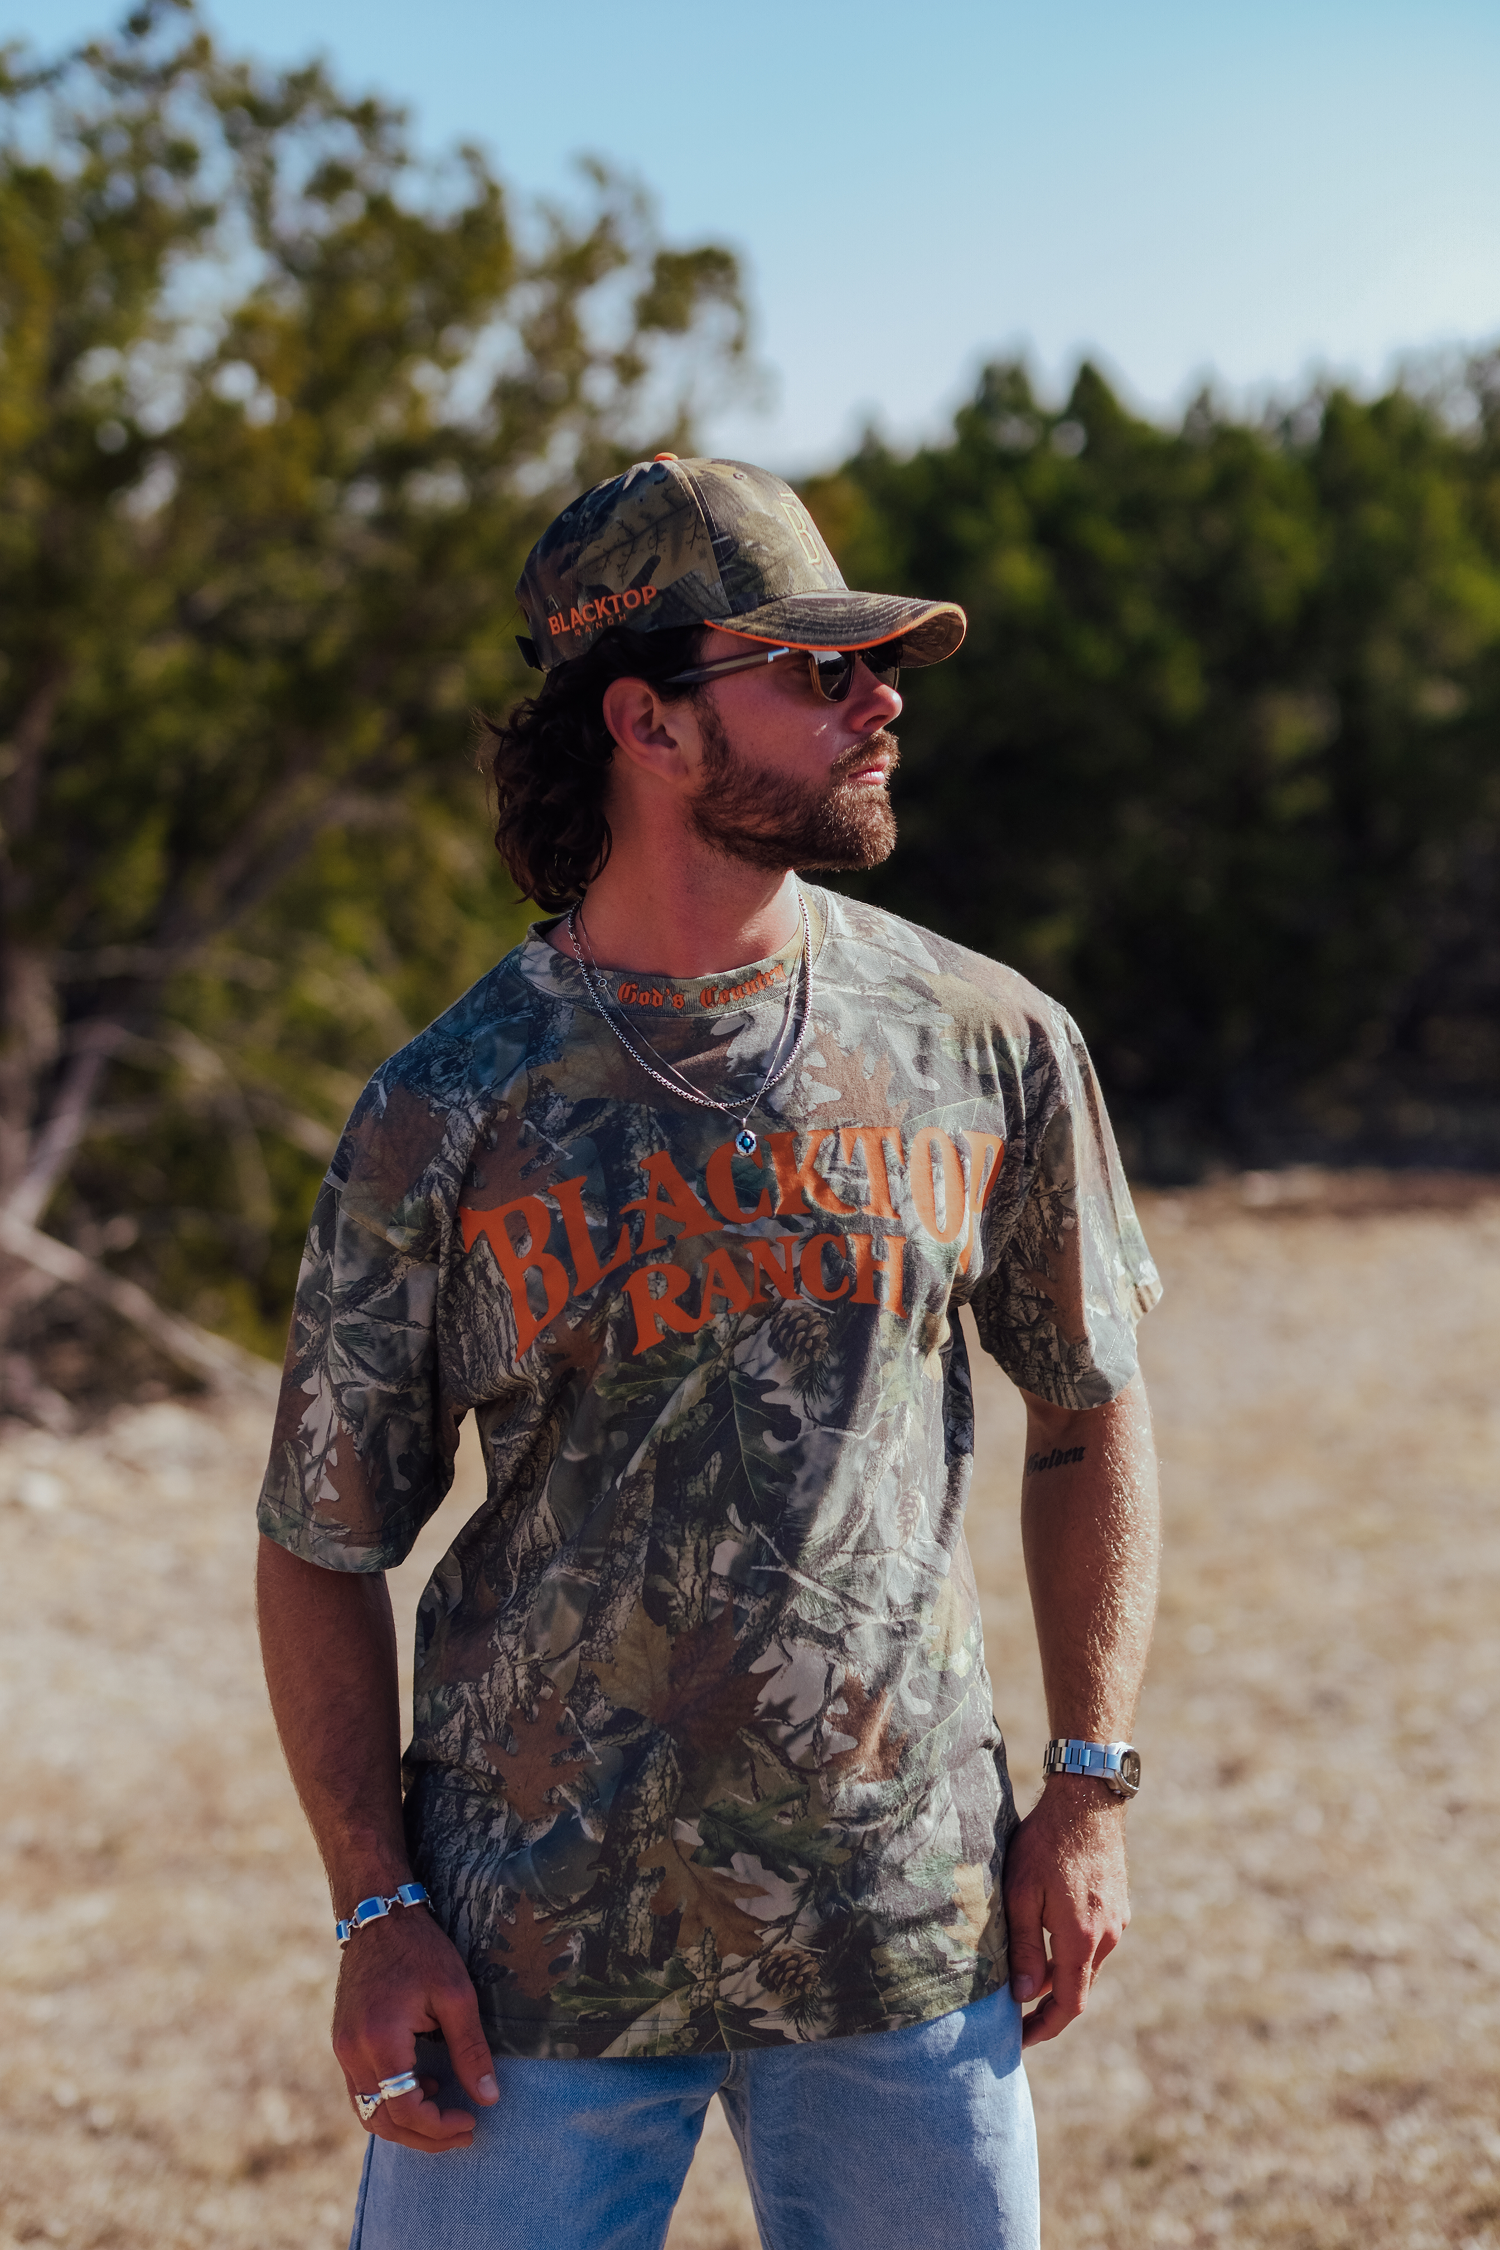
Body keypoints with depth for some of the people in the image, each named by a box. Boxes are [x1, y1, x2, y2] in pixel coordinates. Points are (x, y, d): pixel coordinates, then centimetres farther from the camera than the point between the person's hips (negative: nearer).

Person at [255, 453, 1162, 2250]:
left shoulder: (988, 1047, 1)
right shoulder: (445, 1115, -6)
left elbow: (1088, 1406, 12)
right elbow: (323, 1544, 1)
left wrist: (1090, 1783, 7)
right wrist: (377, 1908, -5)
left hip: (909, 1927, 2)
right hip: (539, 1953, -2)